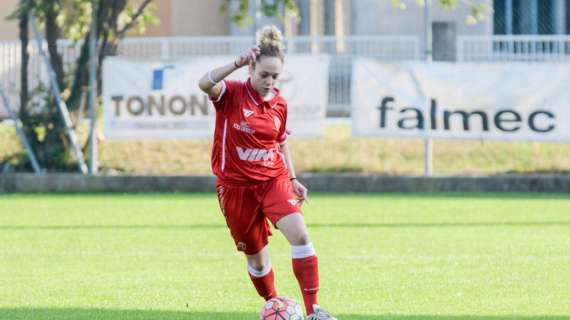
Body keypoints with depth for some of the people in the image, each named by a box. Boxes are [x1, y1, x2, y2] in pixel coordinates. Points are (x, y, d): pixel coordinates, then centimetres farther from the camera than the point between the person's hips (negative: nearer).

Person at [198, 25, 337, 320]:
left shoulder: (279, 104, 2)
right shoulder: (232, 94, -11)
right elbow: (204, 84, -34)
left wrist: (293, 179, 12)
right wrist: (238, 63, -43)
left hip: (274, 180, 2)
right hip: (236, 186, -2)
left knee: (300, 234, -21)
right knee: (256, 256, 8)